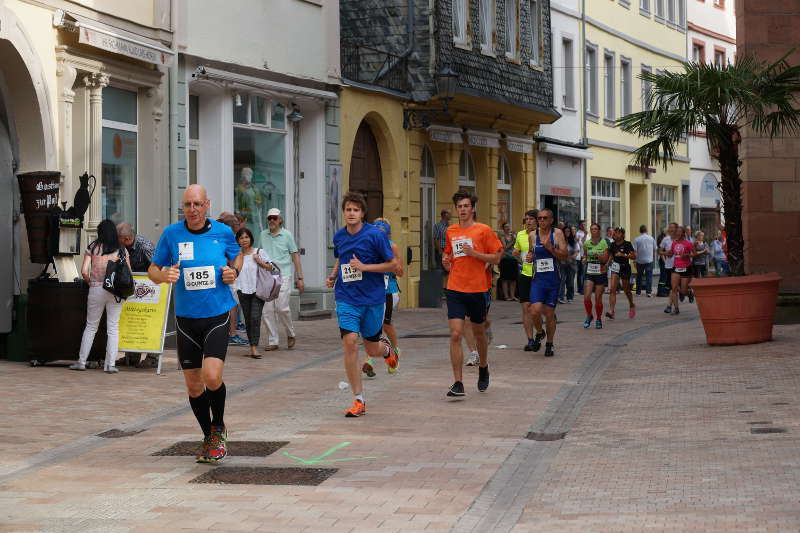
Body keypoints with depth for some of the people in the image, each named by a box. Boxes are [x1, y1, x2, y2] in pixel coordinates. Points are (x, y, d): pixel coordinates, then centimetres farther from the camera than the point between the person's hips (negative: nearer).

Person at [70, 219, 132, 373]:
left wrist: (90, 282, 14)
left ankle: (81, 361, 16)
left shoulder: (93, 248, 1)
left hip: (96, 290, 0)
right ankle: (110, 364, 4)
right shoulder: (121, 250, 3)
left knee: (91, 326, 12)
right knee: (113, 327, 6)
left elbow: (84, 271, -4)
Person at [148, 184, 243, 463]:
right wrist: (164, 275, -15)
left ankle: (218, 429, 10)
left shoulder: (223, 232, -1)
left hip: (218, 315, -2)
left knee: (212, 377, -18)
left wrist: (234, 271, -2)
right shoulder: (171, 234, -1)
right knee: (193, 386, 6)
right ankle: (209, 438, 28)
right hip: (186, 318, 2)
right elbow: (153, 269, 7)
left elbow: (237, 255, 19)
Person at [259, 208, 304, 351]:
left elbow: (295, 256, 4)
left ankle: (291, 334, 11)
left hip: (284, 275, -4)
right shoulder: (263, 235, 12)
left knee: (282, 307, -13)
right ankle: (273, 341, 5)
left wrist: (300, 278, 0)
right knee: (267, 309, -2)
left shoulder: (287, 235, 2)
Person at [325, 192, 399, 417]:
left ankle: (387, 351, 50)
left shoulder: (375, 235, -10)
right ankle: (358, 401, -7)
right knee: (350, 343, -15)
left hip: (372, 298, -2)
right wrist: (333, 276, 7)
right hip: (346, 299, 2)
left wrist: (364, 267, -17)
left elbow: (393, 264, -7)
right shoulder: (339, 236, 5)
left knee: (372, 349, 8)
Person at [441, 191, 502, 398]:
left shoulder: (483, 230, -3)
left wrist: (474, 253, -16)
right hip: (455, 290, 2)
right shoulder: (451, 231, 9)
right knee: (455, 335, -10)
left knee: (479, 332, 15)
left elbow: (496, 258, -4)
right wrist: (446, 260, 3)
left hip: (478, 289, -2)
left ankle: (483, 368, 43)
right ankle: (458, 384, -9)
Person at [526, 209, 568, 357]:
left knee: (549, 314, 4)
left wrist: (550, 247, -21)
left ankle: (549, 343, 25)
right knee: (536, 310, -17)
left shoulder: (557, 233, -2)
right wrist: (530, 256, 1)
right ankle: (539, 333, 14)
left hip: (553, 279, -1)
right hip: (538, 279, 1)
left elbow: (564, 255, -7)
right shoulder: (532, 235, 6)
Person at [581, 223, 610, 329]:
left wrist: (598, 256, -24)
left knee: (598, 298, 2)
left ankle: (599, 319, 19)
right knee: (586, 296, -12)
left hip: (600, 273, -2)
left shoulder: (604, 243, -3)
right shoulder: (586, 243, 5)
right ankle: (589, 316, 11)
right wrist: (584, 260, 1)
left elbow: (605, 259, -6)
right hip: (589, 273, 2)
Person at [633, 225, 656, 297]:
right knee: (649, 276, -1)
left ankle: (638, 291, 18)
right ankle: (648, 292, -9)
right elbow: (654, 249, 11)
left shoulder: (636, 239, -5)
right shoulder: (651, 239, 3)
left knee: (639, 276, 12)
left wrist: (634, 259, 2)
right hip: (649, 260, 0)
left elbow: (635, 251, -9)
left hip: (640, 261, 0)